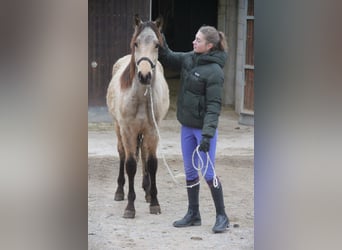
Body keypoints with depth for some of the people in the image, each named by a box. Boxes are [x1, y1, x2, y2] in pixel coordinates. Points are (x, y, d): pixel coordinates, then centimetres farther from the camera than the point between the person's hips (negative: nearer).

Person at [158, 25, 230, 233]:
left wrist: (207, 134, -27)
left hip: (203, 128, -8)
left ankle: (222, 216, 11)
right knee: (190, 171, 14)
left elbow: (214, 106, -22)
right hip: (187, 126, 8)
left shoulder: (214, 71, -19)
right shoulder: (189, 59, 4)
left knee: (208, 172, -2)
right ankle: (193, 215, 24)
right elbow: (168, 58, 18)